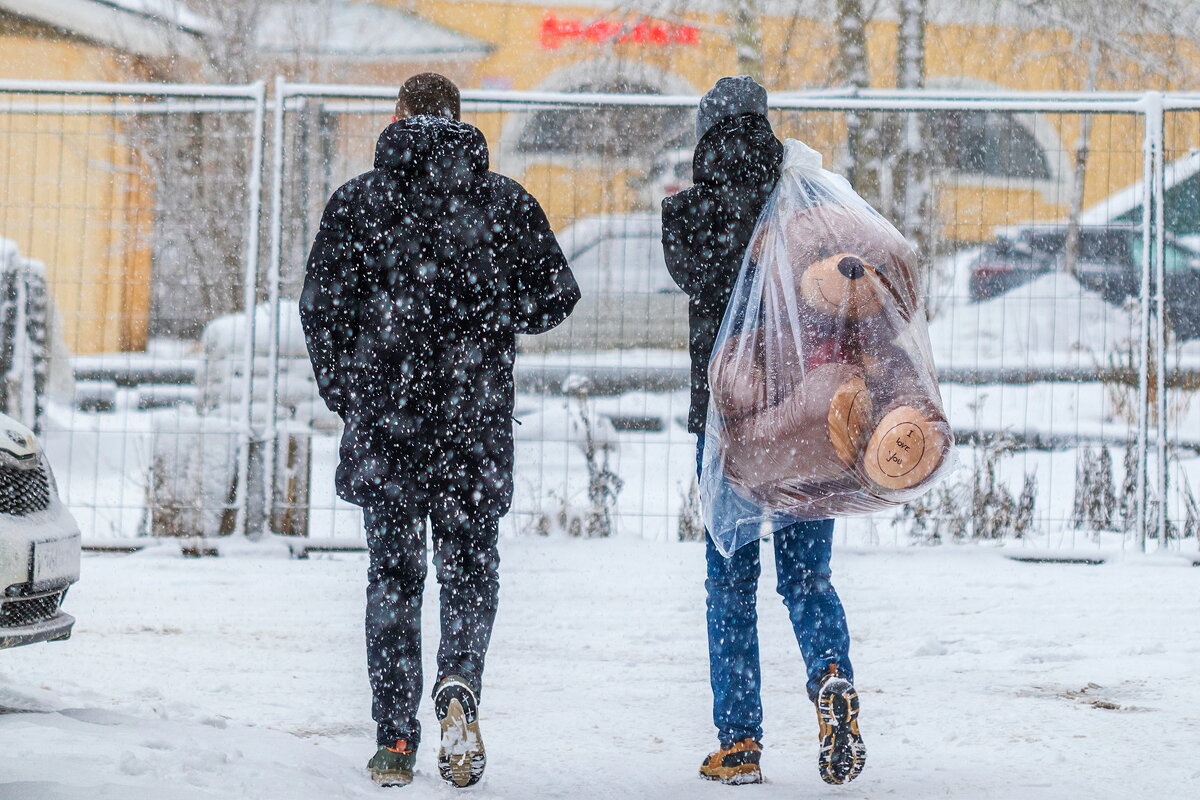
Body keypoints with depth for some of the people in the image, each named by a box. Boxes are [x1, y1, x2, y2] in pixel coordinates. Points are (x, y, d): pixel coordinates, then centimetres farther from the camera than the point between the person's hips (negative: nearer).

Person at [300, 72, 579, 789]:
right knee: (470, 565, 11)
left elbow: (322, 306, -1)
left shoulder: (358, 201, 1)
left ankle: (396, 741, 5)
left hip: (384, 418, 0)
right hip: (476, 420, 0)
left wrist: (344, 395, 11)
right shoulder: (507, 202, 2)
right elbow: (555, 298, 3)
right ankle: (460, 684, -17)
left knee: (393, 575, 9)